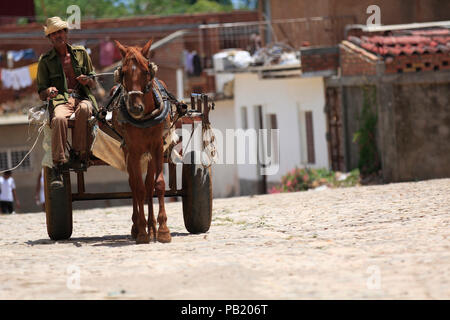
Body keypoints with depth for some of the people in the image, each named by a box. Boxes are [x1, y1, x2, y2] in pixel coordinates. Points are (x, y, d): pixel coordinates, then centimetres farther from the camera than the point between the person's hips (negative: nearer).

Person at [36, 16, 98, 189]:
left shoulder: (81, 53, 17)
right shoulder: (45, 60, 12)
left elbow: (93, 83, 20)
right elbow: (41, 94, 12)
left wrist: (87, 80, -5)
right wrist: (49, 92, -12)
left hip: (82, 98, 1)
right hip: (60, 101, -1)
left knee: (83, 109, -39)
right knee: (59, 118, -38)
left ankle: (78, 154, -30)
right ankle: (57, 169, -40)